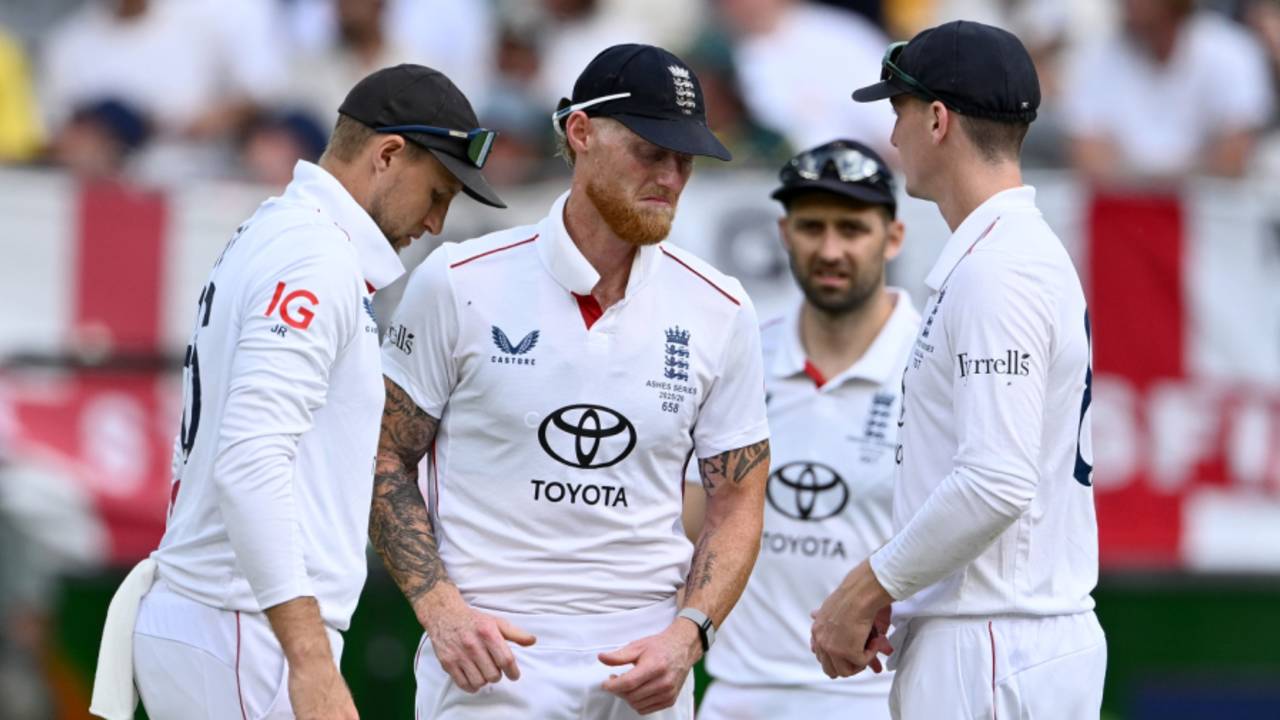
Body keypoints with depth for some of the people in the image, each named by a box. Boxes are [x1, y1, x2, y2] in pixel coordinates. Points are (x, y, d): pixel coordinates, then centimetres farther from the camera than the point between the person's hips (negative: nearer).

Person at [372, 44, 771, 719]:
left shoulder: (720, 313, 4)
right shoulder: (460, 283, -2)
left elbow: (736, 503, 8)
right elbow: (387, 460, 2)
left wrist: (687, 634, -8)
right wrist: (441, 608, -11)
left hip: (644, 663, 2)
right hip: (489, 651, -2)